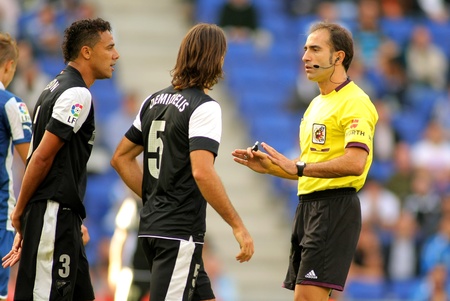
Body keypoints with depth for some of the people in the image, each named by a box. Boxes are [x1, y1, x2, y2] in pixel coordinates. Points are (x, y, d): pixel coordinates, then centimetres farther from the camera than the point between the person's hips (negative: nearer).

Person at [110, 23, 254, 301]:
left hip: (153, 226, 9)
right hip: (180, 233, -9)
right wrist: (238, 225, -20)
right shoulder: (204, 107, -12)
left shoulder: (155, 100, 12)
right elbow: (202, 172, -24)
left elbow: (121, 158, 17)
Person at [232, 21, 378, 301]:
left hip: (335, 207, -10)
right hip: (308, 206, 10)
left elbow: (355, 162, -24)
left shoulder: (355, 103, -10)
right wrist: (268, 165, 11)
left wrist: (298, 167, -26)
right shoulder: (316, 104, 21)